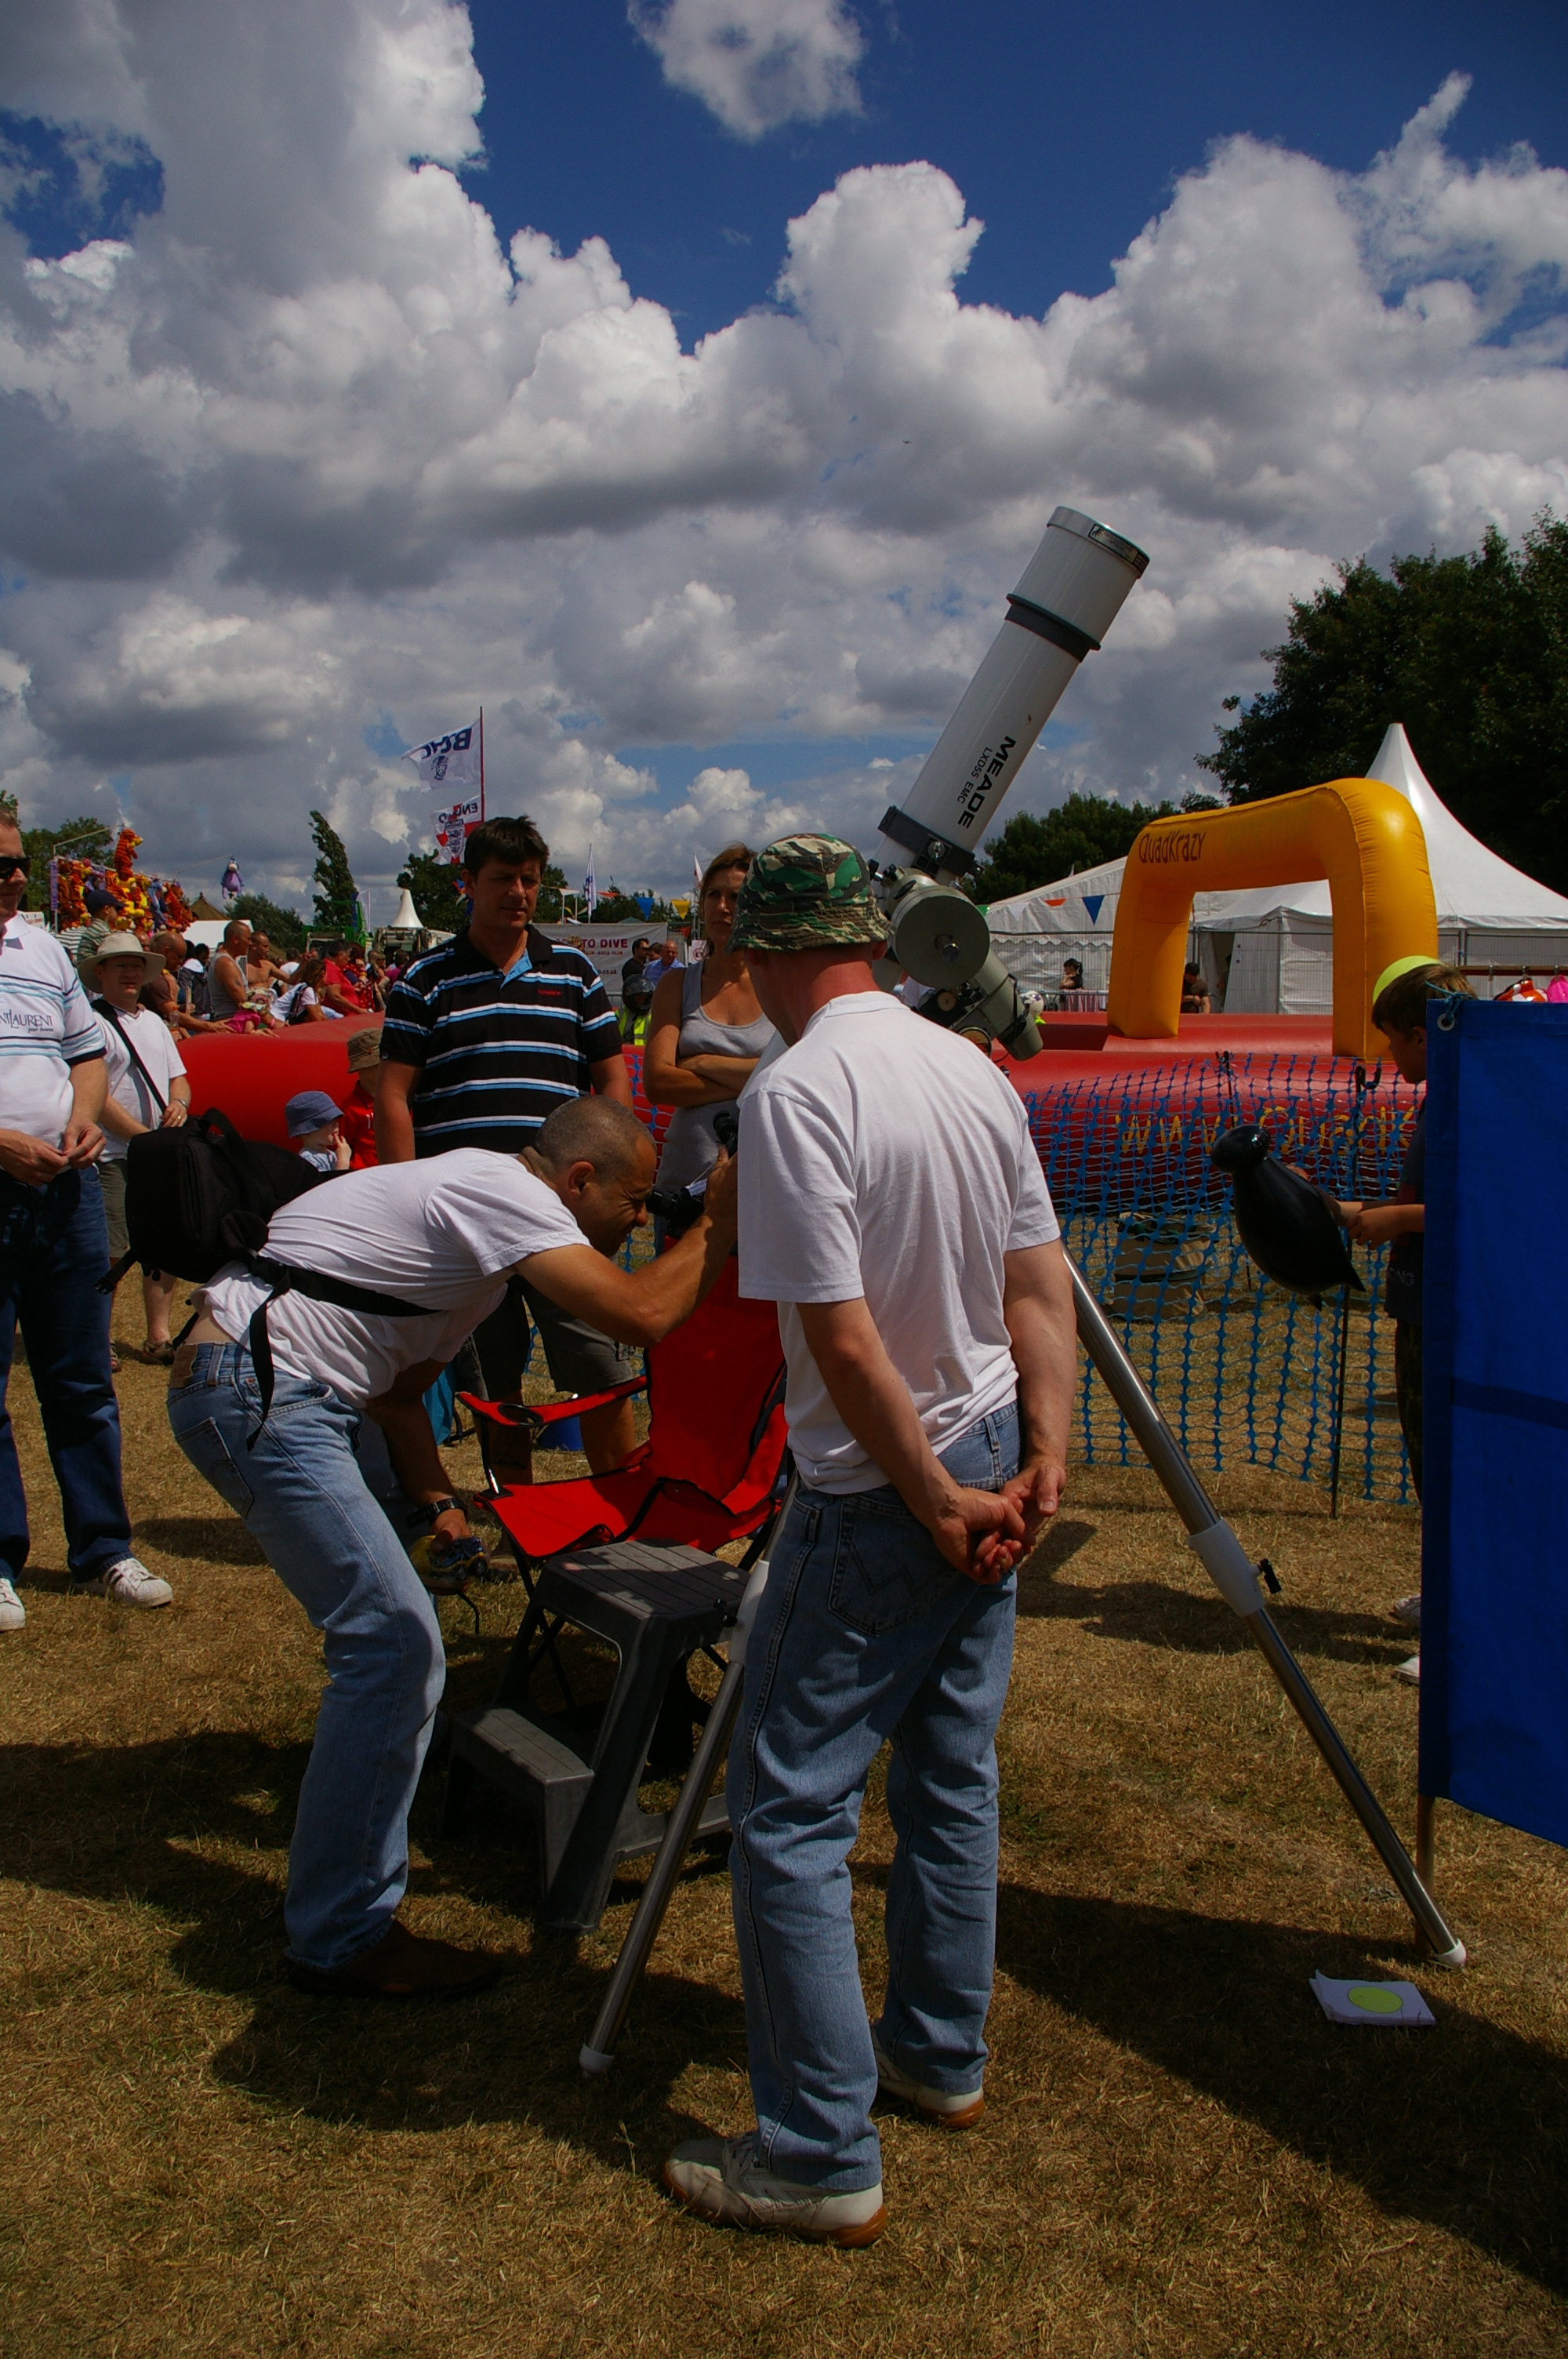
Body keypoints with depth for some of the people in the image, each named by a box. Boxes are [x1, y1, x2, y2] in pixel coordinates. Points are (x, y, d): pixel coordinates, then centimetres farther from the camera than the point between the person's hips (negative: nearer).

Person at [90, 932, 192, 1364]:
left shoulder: (154, 1022, 18)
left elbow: (178, 1078, 21)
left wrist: (179, 1103, -3)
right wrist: (145, 1136, -16)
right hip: (114, 1155, -7)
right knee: (110, 1252, -8)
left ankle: (158, 1336, 17)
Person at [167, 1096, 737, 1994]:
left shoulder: (483, 1203, 16)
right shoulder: (505, 1189, -14)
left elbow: (400, 1383, 17)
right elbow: (643, 1315, -25)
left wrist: (435, 1499, 8)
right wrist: (720, 1229, -10)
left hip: (293, 1392, 11)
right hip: (253, 1397, -11)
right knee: (394, 1641, -12)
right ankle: (340, 1939, -2)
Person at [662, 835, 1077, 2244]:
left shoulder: (796, 1094, -19)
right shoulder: (974, 1071, 5)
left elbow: (843, 1342, -23)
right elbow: (1040, 1284, 4)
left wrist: (936, 1504, -13)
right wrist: (1045, 1453, 1)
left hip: (882, 1496, -8)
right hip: (988, 1468, 8)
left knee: (790, 1814, 4)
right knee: (954, 1781, 20)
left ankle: (824, 2156, 13)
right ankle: (942, 2059, 37)